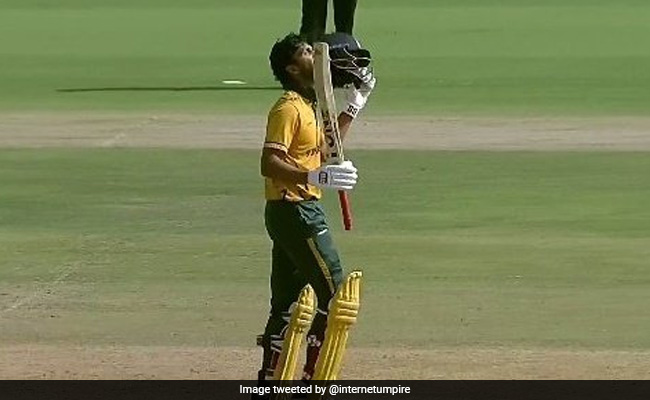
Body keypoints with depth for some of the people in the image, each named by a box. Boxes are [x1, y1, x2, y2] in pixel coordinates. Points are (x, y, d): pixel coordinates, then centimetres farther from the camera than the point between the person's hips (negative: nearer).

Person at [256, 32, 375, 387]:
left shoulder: (306, 106, 16)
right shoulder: (288, 109, -15)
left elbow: (324, 149, 31)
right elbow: (269, 163, -25)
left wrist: (352, 108, 25)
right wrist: (316, 177, -36)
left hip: (290, 213, 10)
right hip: (295, 210, -10)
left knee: (286, 302, 12)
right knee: (332, 294, -8)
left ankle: (269, 382, 16)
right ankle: (313, 379, -7)